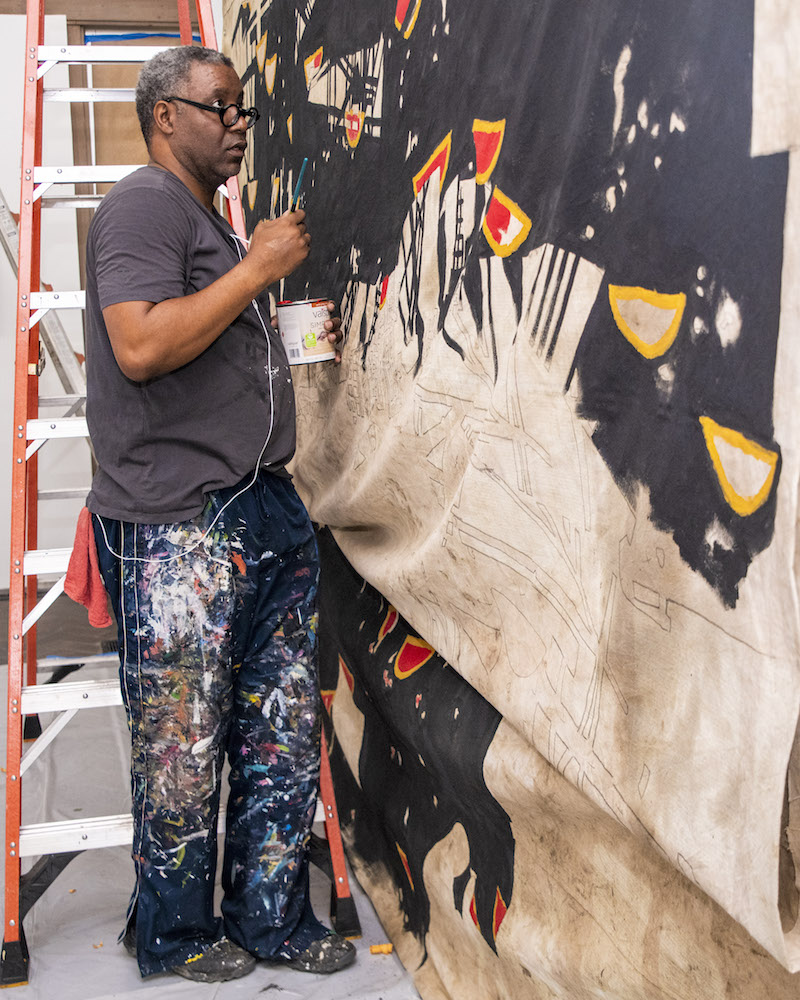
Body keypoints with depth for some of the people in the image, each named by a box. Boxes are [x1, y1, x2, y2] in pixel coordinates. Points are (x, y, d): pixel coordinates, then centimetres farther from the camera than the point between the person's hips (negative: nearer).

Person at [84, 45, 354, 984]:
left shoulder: (214, 224, 24)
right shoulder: (143, 204, -6)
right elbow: (141, 346, -21)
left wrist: (297, 342, 15)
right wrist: (258, 267, -14)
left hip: (265, 510, 10)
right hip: (177, 526, -9)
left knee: (284, 729, 11)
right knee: (183, 744, 1)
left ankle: (272, 916, 24)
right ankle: (173, 934, 19)